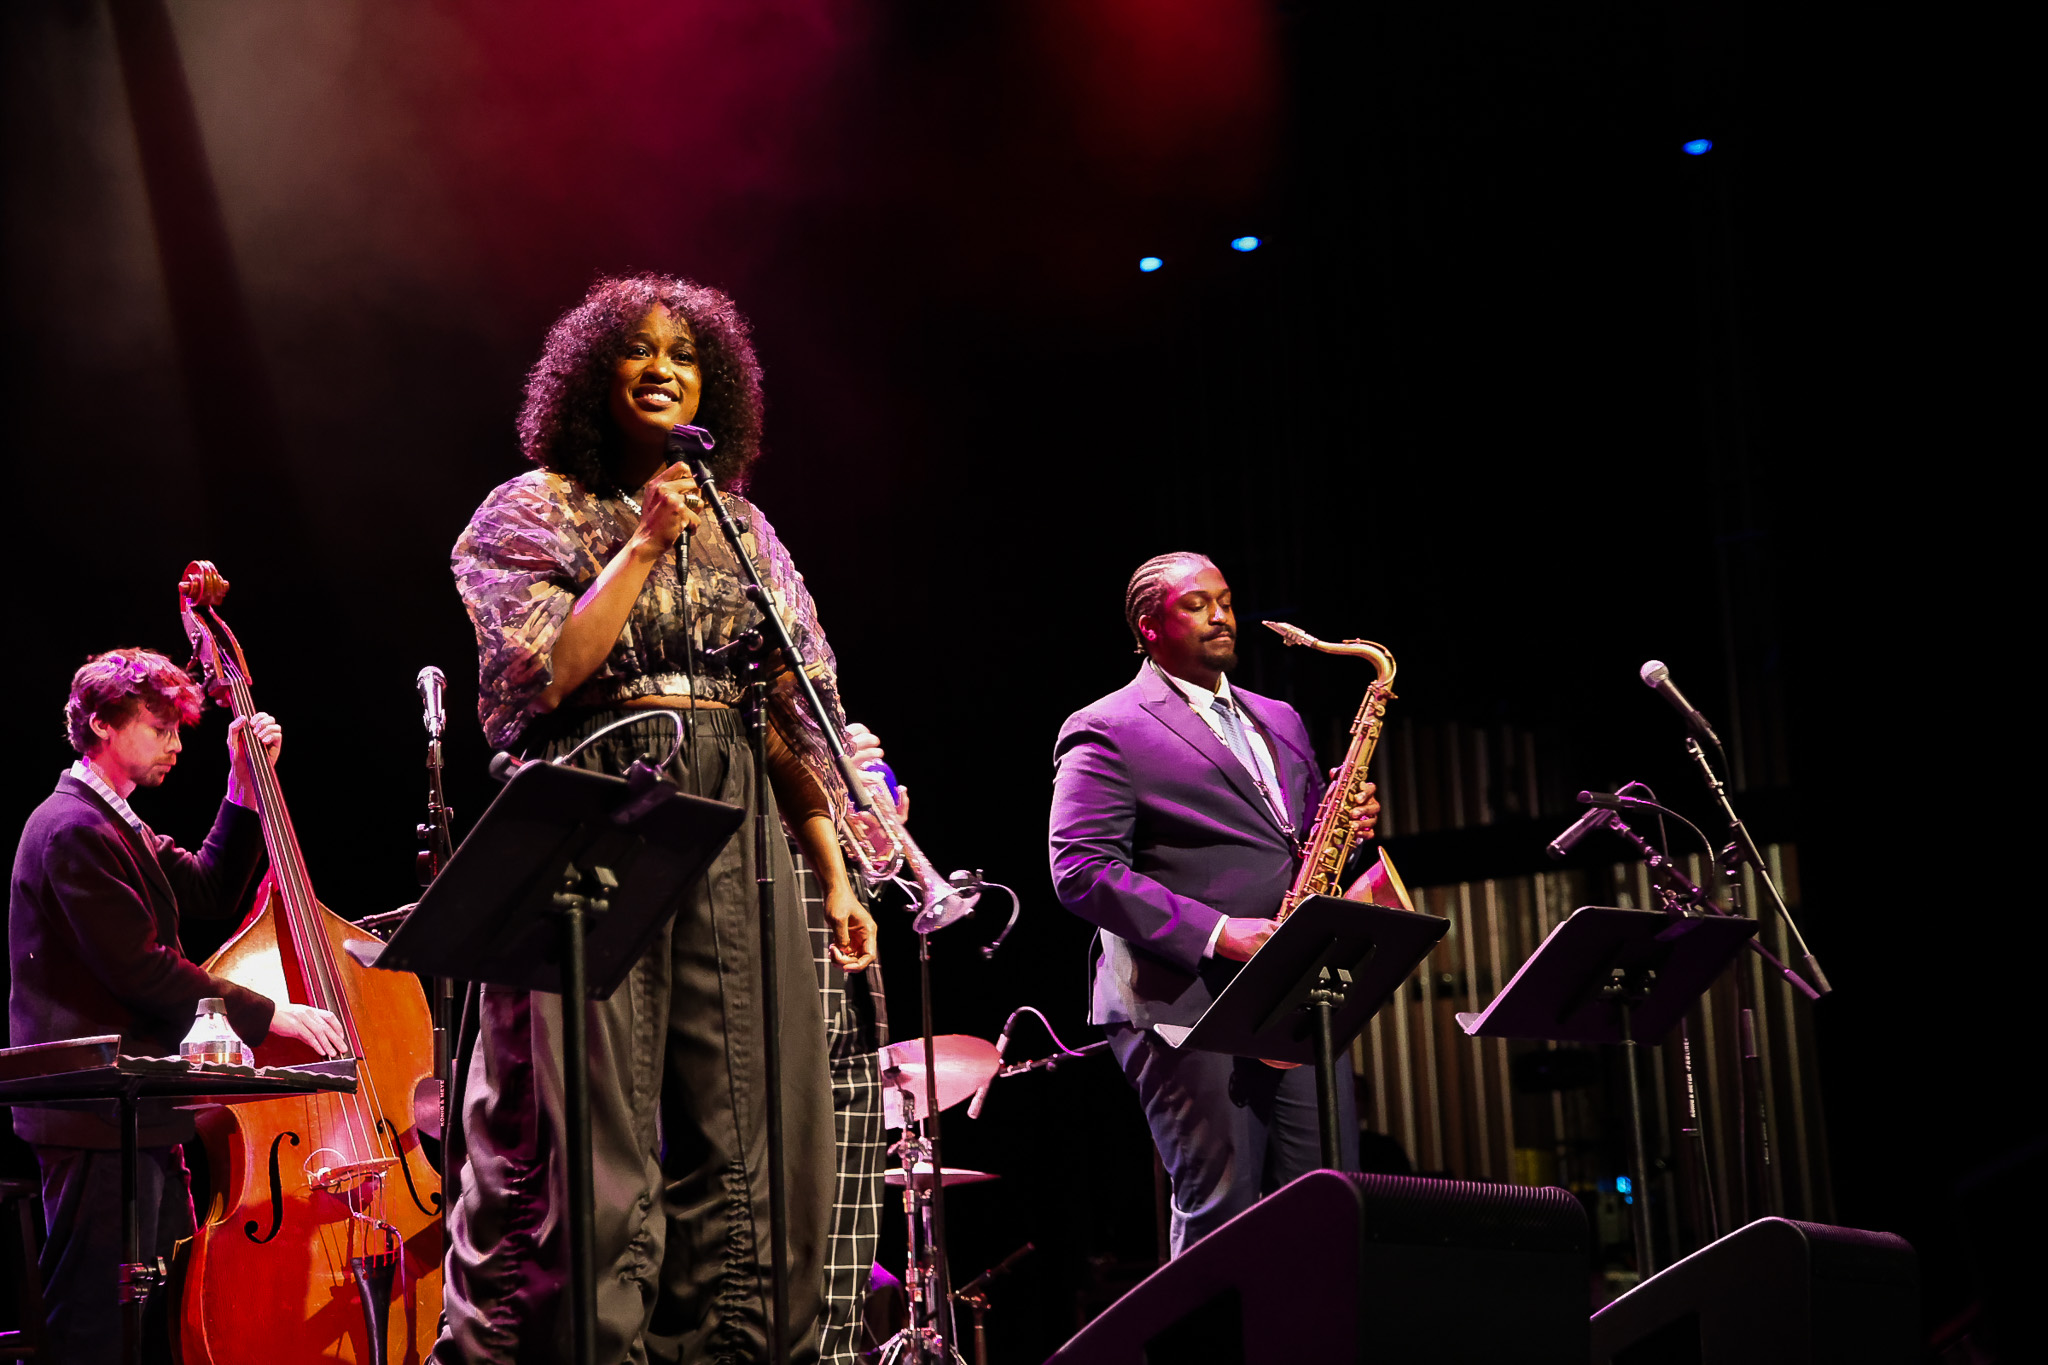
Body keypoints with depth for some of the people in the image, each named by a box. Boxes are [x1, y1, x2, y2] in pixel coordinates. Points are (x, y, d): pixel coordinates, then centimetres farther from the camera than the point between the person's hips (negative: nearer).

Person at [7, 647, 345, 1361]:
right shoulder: (73, 829, -14)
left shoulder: (121, 828, 19)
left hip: (139, 1115, 11)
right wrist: (266, 1015, -18)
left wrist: (245, 784, 14)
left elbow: (211, 888, 23)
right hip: (96, 1122, -11)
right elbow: (140, 968, -20)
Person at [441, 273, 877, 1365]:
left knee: (745, 1131, 0)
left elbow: (794, 710, 14)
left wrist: (835, 874, 9)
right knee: (593, 1129, -6)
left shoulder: (739, 526, 17)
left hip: (735, 836, 4)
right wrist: (644, 547, -10)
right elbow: (544, 678, -9)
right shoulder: (536, 508, 6)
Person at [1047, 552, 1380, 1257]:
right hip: (1187, 1006, -7)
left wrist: (1347, 817, 3)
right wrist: (1216, 933, -18)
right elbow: (1081, 870, -12)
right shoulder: (1106, 732, -2)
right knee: (1221, 1219, -5)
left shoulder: (1279, 722, 22)